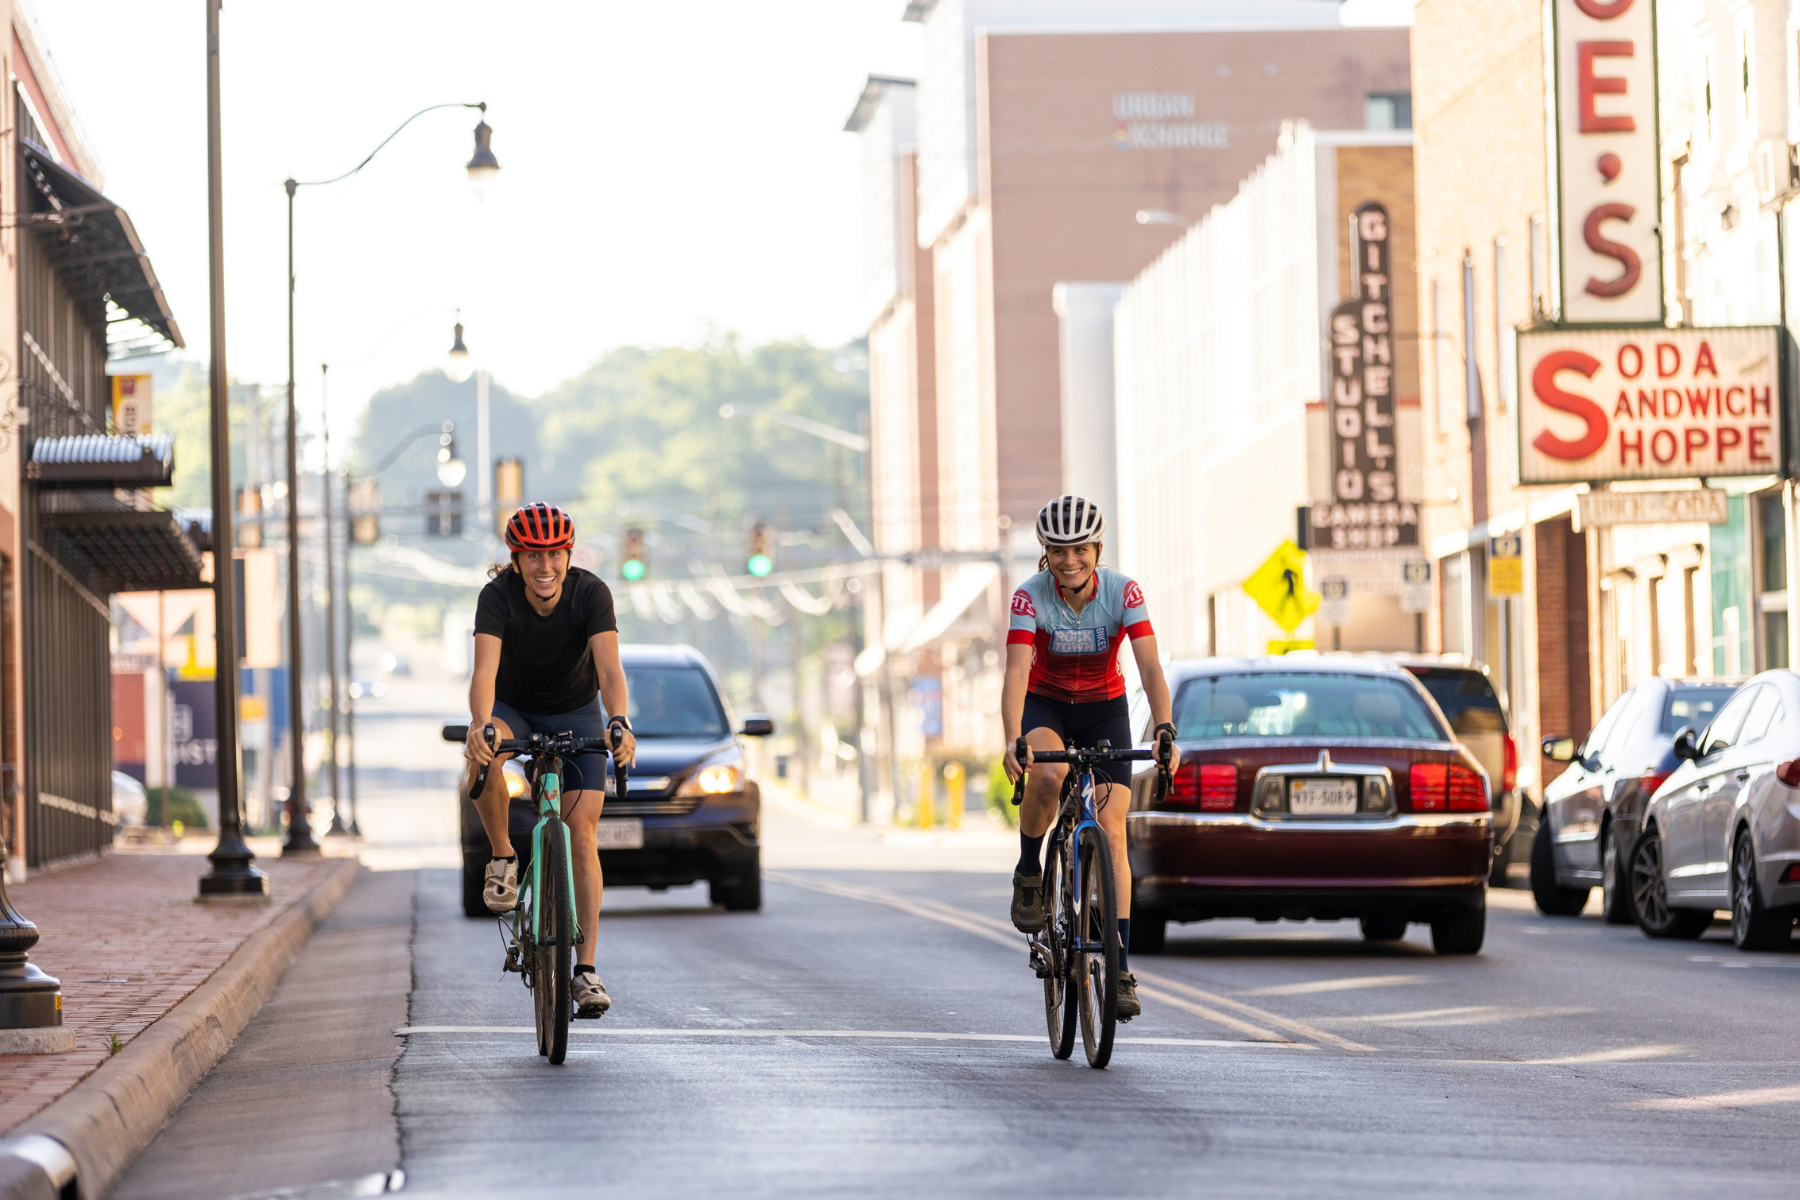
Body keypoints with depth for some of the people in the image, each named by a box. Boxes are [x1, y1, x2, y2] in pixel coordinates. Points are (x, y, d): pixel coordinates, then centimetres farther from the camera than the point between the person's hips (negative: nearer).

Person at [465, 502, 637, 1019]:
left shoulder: (591, 593, -25)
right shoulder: (498, 597, -26)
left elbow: (610, 668, -36)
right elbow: (485, 671, -39)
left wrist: (619, 723, -56)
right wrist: (480, 725, -59)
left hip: (575, 714, 0)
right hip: (513, 709, 0)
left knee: (582, 832, -13)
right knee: (483, 754, -36)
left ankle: (586, 969, -11)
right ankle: (503, 857, -13)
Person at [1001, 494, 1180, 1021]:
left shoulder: (1123, 592, -21)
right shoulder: (1031, 597, -23)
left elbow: (1150, 668, -28)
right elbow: (1016, 672, -34)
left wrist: (1165, 731, -44)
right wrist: (1013, 740, -49)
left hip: (1104, 709, 1)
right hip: (1045, 706, -1)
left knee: (1111, 834, -12)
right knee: (1048, 774, -36)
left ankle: (1121, 969, -12)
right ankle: (1029, 874, -10)